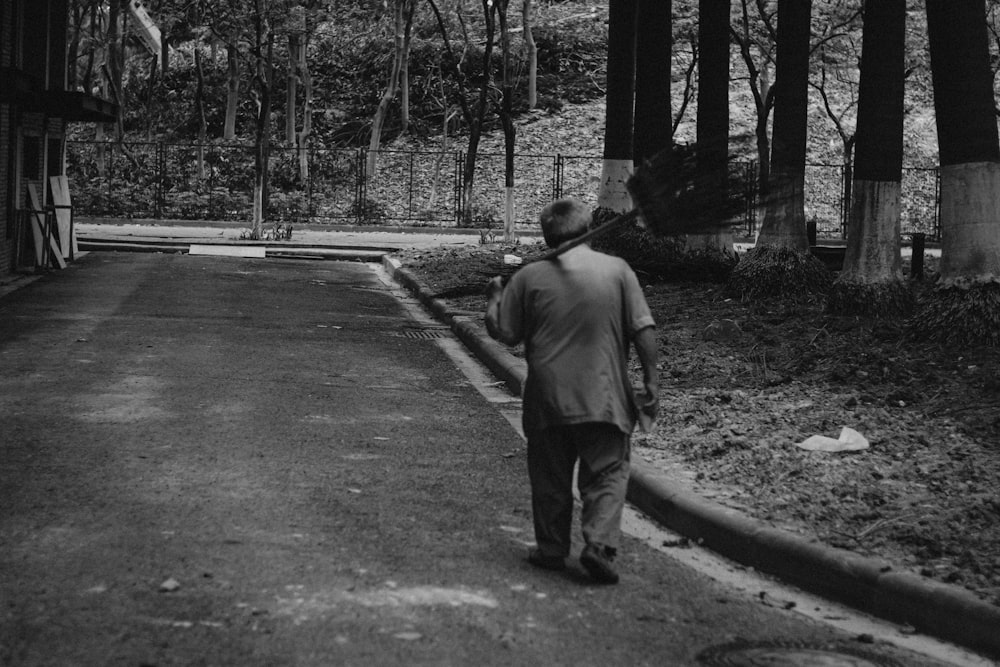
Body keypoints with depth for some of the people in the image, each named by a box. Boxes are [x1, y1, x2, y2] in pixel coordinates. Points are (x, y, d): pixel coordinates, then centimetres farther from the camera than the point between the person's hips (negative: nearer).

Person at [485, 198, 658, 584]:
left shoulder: (530, 276, -2)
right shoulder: (617, 270, -1)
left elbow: (504, 332, 3)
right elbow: (643, 330, -4)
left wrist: (493, 298, 20)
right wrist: (650, 383, 1)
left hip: (548, 400, 1)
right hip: (604, 399, -1)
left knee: (551, 478, 14)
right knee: (607, 473, 6)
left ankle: (551, 549, 20)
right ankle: (600, 544, -9)